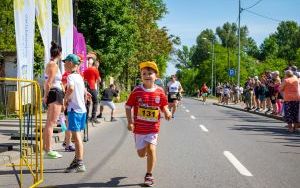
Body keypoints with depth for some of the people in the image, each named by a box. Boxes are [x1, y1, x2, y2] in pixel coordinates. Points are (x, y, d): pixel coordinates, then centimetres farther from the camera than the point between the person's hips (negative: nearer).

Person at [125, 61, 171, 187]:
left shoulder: (159, 91, -5)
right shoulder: (137, 91, -8)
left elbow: (163, 106, 6)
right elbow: (128, 106, -1)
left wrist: (167, 112, -16)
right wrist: (130, 122, -8)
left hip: (153, 127, 0)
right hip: (139, 127, 1)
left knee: (151, 149, -13)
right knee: (141, 154, 8)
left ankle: (149, 175, 4)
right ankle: (145, 148, 47)